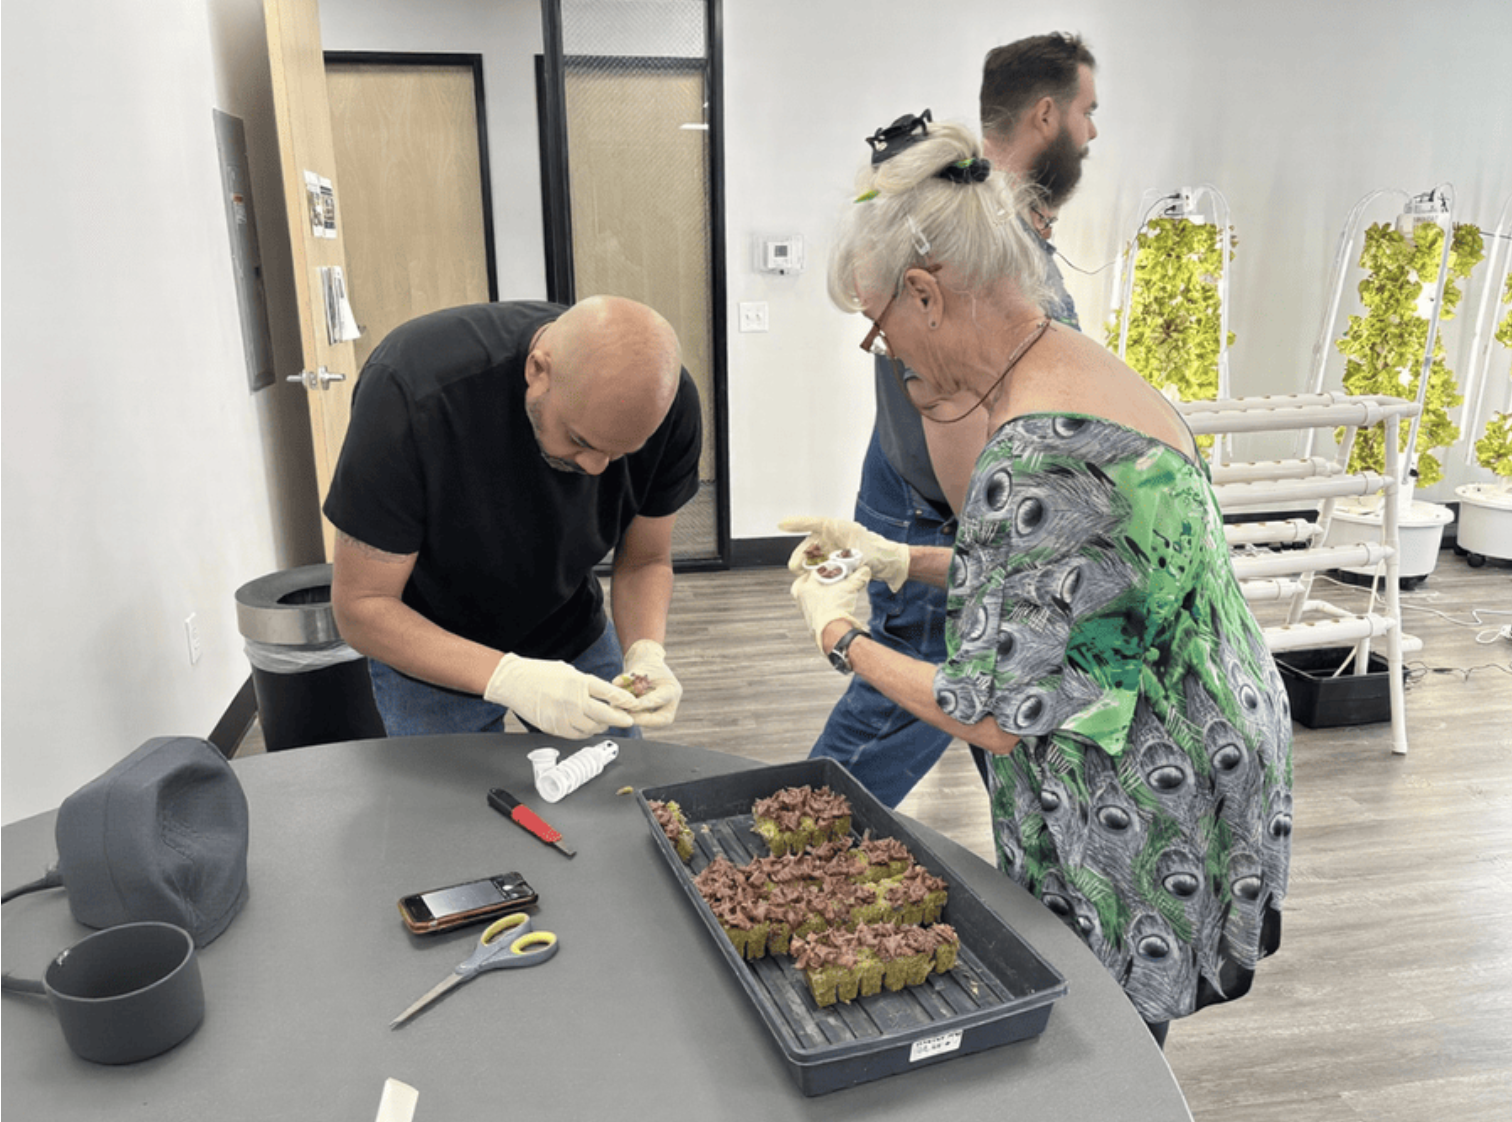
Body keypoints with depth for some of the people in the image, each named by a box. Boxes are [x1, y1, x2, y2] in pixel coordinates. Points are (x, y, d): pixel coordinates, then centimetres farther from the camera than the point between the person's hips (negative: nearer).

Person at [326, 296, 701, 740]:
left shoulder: (668, 403, -24)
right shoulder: (411, 391, -35)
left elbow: (645, 561, -9)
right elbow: (360, 606, -28)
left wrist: (646, 653, -30)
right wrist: (508, 678, -42)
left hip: (574, 638, 3)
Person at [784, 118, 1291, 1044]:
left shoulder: (1037, 458, -30)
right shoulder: (1080, 364, 1)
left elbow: (995, 717, -23)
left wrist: (839, 636, -8)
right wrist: (903, 562, 9)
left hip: (1139, 827, -9)